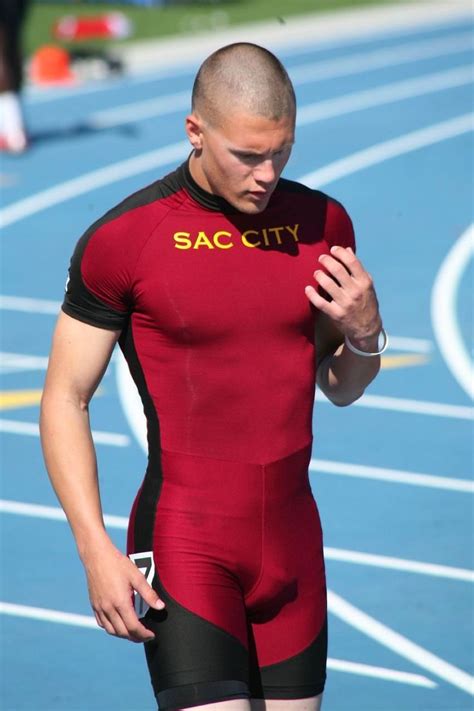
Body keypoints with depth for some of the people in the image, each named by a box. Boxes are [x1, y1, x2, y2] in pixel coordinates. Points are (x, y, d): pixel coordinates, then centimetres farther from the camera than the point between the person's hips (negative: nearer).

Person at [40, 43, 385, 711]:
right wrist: (97, 552, -12)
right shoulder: (122, 239, -9)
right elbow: (65, 400, -4)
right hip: (185, 548, -5)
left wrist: (364, 332, -6)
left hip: (293, 542, 5)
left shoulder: (322, 224, 6)